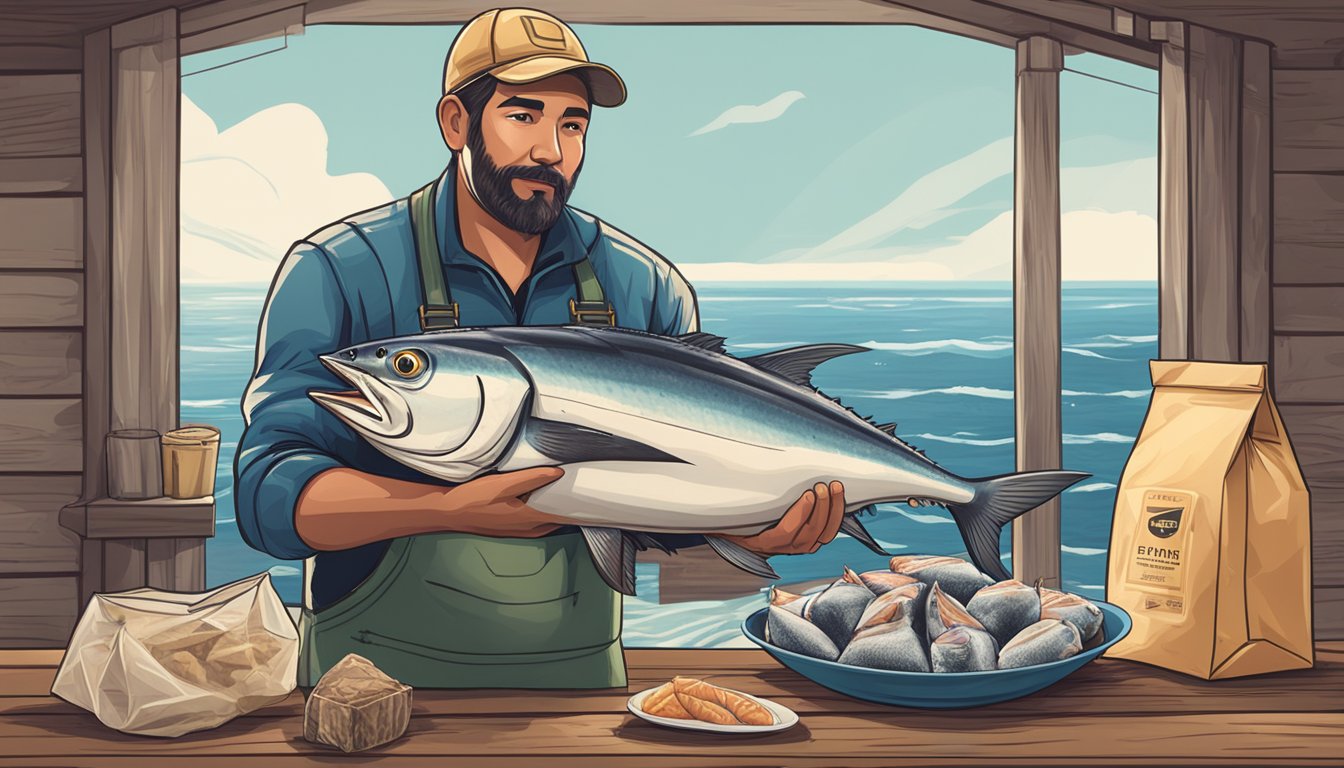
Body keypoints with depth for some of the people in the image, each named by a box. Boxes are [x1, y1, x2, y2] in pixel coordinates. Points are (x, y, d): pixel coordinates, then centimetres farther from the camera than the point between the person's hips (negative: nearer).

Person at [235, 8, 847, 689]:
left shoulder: (646, 291, 4)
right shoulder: (336, 272, -7)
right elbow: (269, 493, -17)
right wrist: (456, 509, -32)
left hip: (579, 666, 4)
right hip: (380, 664, -3)